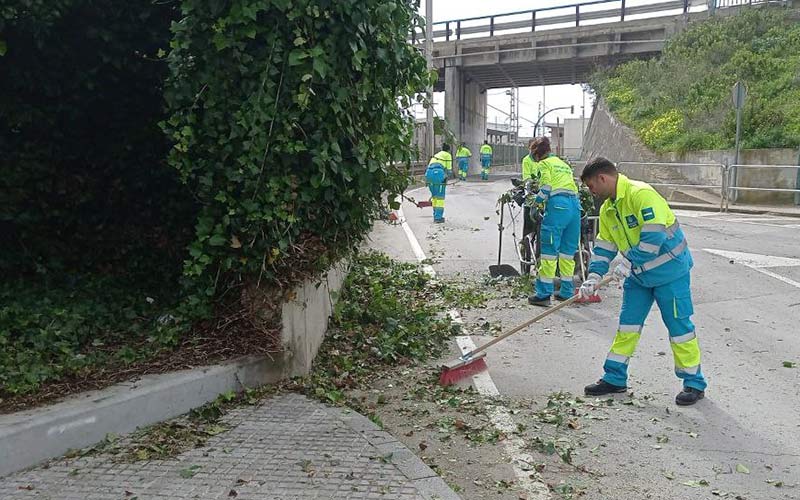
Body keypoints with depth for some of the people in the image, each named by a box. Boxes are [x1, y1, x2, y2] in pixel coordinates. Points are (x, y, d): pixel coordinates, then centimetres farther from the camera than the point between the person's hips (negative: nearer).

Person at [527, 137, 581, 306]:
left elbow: (545, 188, -7)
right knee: (568, 251, 13)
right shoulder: (564, 164, 29)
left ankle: (543, 293, -7)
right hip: (575, 204, 8)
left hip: (557, 205, -8)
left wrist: (535, 204, 4)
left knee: (549, 250, -6)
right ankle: (567, 292, 17)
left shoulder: (544, 164, 6)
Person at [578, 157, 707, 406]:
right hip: (638, 274, 8)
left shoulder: (641, 194, -22)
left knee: (679, 325, 1)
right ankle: (615, 378, 19)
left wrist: (629, 264, -26)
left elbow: (654, 235, -30)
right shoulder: (607, 209, 6)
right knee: (627, 324, 10)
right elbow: (604, 247, 8)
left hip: (669, 271, -8)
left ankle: (694, 383, 16)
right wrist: (593, 277, -2)